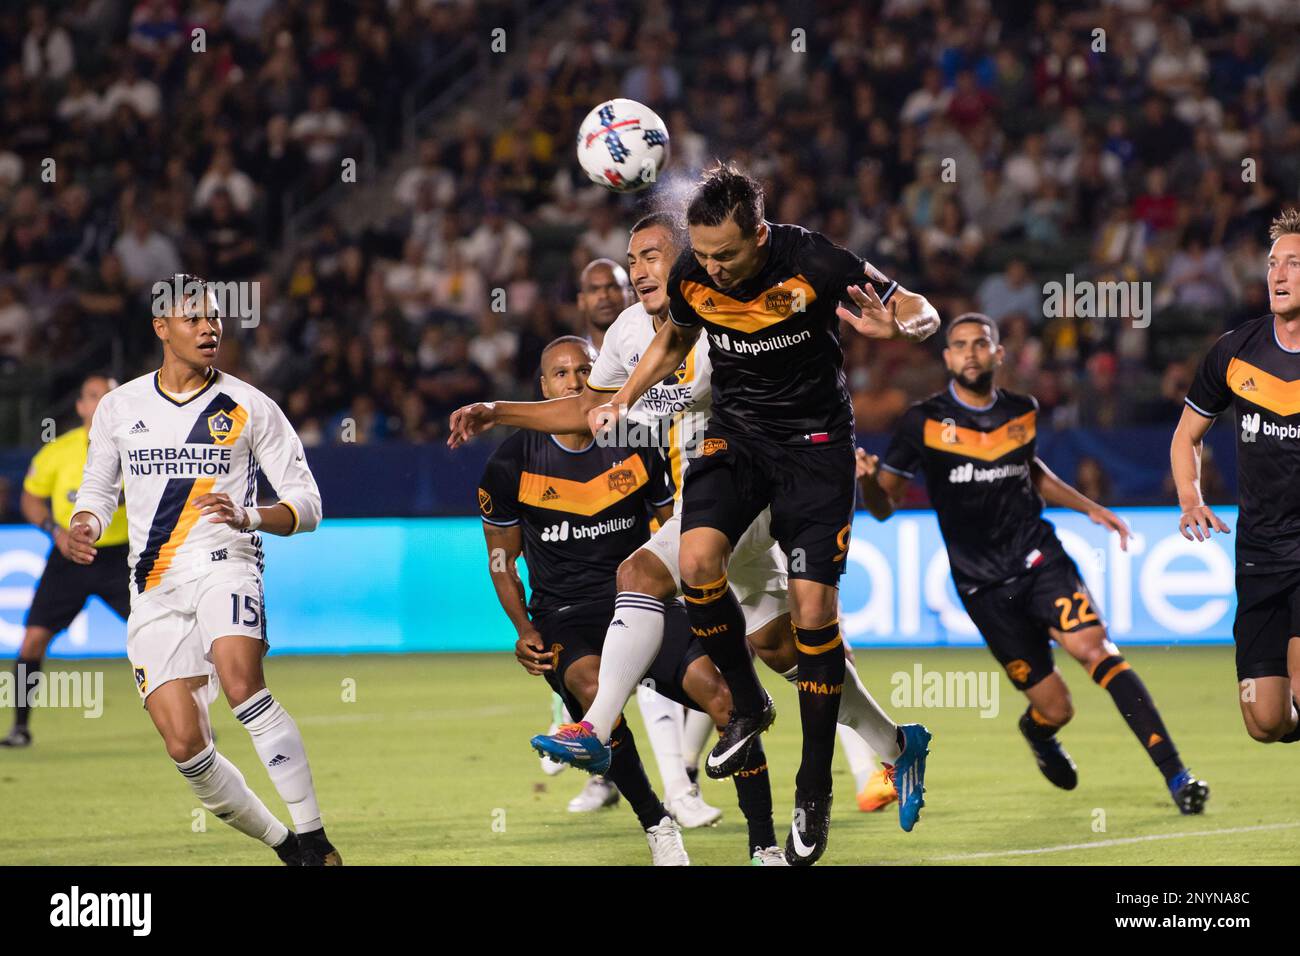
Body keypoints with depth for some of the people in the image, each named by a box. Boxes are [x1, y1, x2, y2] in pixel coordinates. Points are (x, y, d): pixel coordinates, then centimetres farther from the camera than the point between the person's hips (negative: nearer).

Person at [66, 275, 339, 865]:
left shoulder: (248, 406, 4)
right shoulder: (119, 407, 12)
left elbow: (306, 503, 4)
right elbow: (98, 488, 24)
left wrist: (249, 517, -16)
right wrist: (83, 527, 0)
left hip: (223, 566, -3)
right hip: (155, 591, 3)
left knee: (240, 682, -31)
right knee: (184, 743, -9)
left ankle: (315, 842, -28)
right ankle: (279, 843, 12)